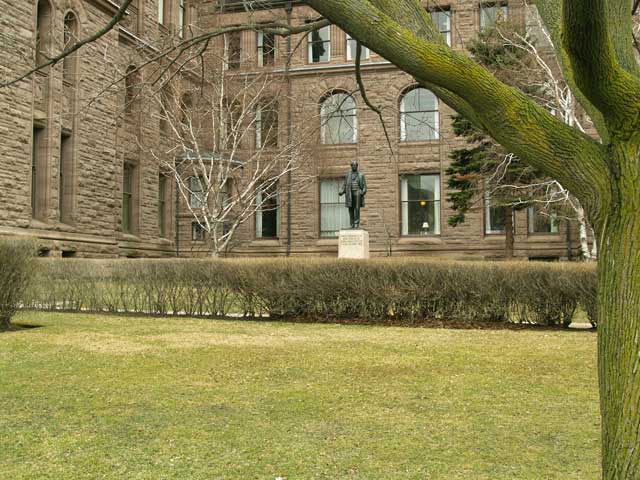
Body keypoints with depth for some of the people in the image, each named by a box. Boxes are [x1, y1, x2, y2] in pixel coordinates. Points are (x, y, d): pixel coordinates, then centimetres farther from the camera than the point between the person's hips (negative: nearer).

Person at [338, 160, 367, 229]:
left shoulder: (361, 175, 10)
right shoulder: (348, 175, 16)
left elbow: (364, 185, 6)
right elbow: (344, 185, 14)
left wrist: (363, 192, -12)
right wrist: (341, 192, -2)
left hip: (357, 192, -2)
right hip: (350, 193, 2)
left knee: (357, 208, -12)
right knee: (351, 209, -1)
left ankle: (357, 224, -14)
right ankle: (352, 224, 2)